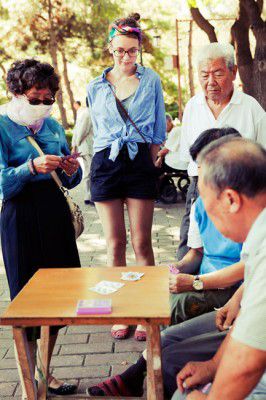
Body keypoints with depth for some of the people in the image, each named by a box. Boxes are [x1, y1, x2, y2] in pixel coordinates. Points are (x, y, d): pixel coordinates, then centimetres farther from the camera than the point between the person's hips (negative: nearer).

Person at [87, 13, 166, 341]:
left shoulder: (151, 80, 6)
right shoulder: (96, 87, 10)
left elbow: (159, 129, 10)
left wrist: (152, 158, 3)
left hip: (140, 163, -1)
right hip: (106, 164, 2)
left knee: (141, 242, -1)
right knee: (115, 243, 3)